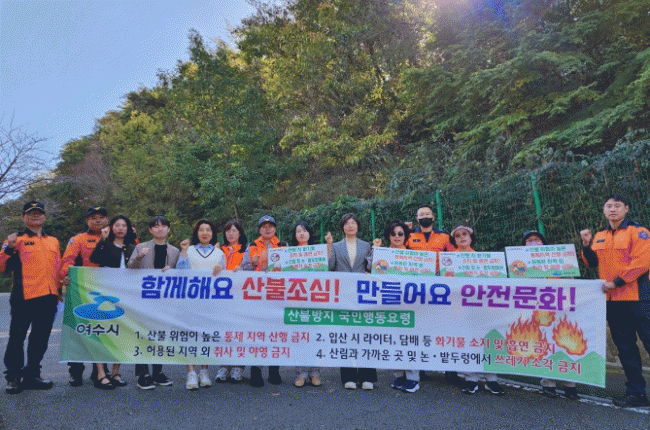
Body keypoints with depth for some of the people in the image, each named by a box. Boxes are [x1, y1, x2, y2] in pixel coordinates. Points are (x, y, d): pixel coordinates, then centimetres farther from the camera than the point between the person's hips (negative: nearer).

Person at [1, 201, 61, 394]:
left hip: (49, 297, 5)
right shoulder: (17, 239, 3)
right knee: (17, 338, 2)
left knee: (40, 339, 10)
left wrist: (60, 288, 14)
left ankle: (32, 375, 21)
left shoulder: (53, 241, 18)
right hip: (24, 297, -4)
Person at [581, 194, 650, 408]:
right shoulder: (599, 237, 15)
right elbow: (593, 263, 16)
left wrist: (616, 282, -16)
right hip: (612, 299, 6)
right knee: (625, 346, 10)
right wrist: (587, 245, 0)